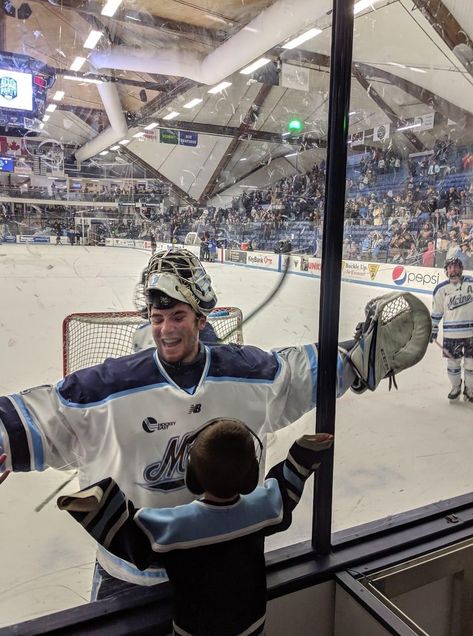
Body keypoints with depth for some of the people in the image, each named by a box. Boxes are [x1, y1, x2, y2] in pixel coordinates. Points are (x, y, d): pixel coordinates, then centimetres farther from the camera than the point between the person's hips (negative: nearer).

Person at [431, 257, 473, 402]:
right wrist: (433, 330, 7)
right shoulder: (441, 289, 0)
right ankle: (455, 388, 31)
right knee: (452, 362, 9)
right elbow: (436, 312, 7)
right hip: (451, 334, 1)